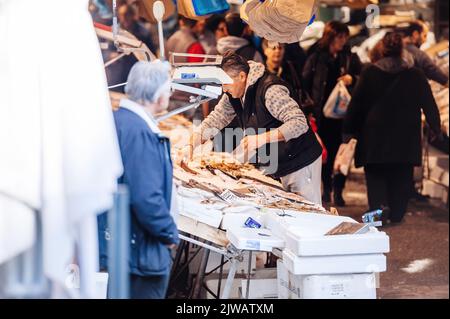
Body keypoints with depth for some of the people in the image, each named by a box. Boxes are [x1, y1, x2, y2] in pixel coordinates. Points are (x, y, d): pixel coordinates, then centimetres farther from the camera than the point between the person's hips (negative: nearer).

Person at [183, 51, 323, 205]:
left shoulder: (270, 90, -25)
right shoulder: (233, 95, 2)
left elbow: (299, 124, -32)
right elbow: (214, 121, 6)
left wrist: (261, 139, -39)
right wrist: (191, 145, -9)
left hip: (301, 162, -8)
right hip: (280, 165, 9)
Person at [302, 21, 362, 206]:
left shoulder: (351, 58, 7)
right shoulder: (316, 58, 3)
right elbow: (305, 85, 3)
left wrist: (352, 79, -12)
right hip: (322, 113, 0)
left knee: (341, 153, -3)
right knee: (326, 152, 5)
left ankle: (338, 192, 3)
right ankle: (327, 189, 17)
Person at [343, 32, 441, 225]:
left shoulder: (369, 73, -5)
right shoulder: (415, 75, -4)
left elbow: (356, 104, 0)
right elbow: (429, 104, 2)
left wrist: (349, 130, 8)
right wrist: (436, 128, 14)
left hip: (375, 137, -1)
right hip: (405, 139, 1)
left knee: (375, 175, 6)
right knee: (401, 179, 10)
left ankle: (379, 205, -18)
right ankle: (396, 214, 11)